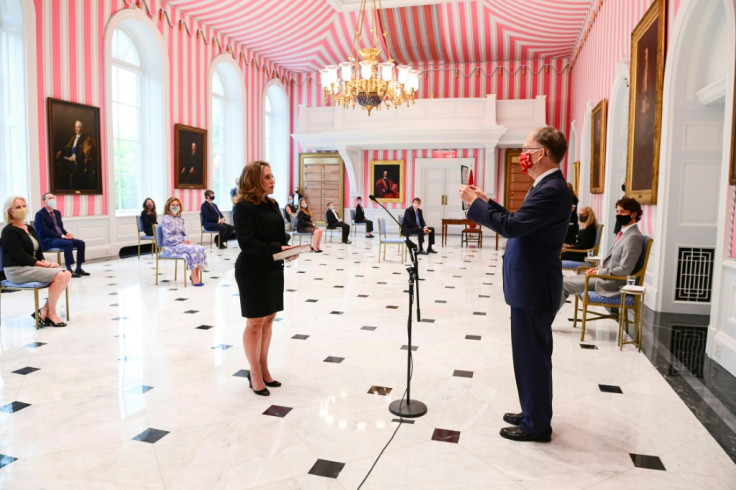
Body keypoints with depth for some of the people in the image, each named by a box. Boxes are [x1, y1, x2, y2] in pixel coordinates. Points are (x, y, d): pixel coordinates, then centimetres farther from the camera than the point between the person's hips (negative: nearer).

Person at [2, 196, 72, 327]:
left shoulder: (30, 229, 16)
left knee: (67, 274, -11)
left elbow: (38, 251, 16)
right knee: (59, 275, -24)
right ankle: (51, 314, -13)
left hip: (32, 266, 8)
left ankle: (44, 311, -7)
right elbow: (20, 255, -16)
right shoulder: (9, 231, -9)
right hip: (16, 270, -8)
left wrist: (44, 262, -5)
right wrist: (43, 264, -18)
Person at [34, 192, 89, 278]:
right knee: (68, 243, -33)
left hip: (60, 237, 8)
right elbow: (45, 231, -15)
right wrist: (60, 235, -24)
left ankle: (78, 268, -7)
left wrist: (66, 233, -5)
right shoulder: (40, 214, -5)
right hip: (47, 240, -8)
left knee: (81, 243, -11)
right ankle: (69, 270, -29)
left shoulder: (57, 213, 19)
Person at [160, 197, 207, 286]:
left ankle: (195, 275, -13)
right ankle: (194, 276, -21)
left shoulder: (180, 219, 16)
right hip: (170, 246, -7)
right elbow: (168, 238, -14)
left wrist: (187, 240, -3)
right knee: (193, 249, -31)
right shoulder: (166, 219, -7)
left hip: (182, 243, 7)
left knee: (200, 248, -19)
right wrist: (181, 242, -16)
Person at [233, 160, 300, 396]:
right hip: (252, 272, -7)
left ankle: (264, 368, 26)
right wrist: (278, 249, -28)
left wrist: (287, 250, -7)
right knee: (255, 322, 2)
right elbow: (247, 242, -23)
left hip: (273, 269, 8)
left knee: (269, 319, 13)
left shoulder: (273, 205, 10)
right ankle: (255, 374, 16)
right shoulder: (244, 207, -14)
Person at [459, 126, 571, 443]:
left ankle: (537, 425, 18)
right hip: (531, 285, 11)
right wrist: (486, 202, 11)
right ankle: (533, 413, 35)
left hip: (534, 287, -11)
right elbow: (517, 223, 16)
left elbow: (511, 226, -28)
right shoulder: (547, 186, 13)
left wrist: (475, 202, -16)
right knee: (532, 354, 20)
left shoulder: (552, 190, -21)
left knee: (532, 356, 2)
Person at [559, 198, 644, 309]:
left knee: (564, 284, -14)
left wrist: (598, 272, -13)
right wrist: (597, 269, 6)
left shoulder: (634, 237, -16)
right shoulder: (623, 233, 14)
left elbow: (624, 270, -20)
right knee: (566, 279, 5)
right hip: (604, 275, 9)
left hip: (613, 283, -9)